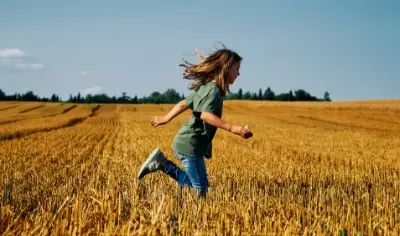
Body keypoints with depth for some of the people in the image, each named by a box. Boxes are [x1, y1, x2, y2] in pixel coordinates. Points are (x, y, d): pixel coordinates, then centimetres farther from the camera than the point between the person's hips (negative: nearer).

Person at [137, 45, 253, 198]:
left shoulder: (205, 87, 12)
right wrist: (232, 128, -39)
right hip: (191, 146, -10)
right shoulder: (214, 90, -17)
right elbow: (205, 115, -34)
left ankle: (162, 163, 10)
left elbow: (183, 104, 20)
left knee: (192, 183, 14)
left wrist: (166, 119, 30)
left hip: (185, 142, 10)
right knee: (200, 189, -7)